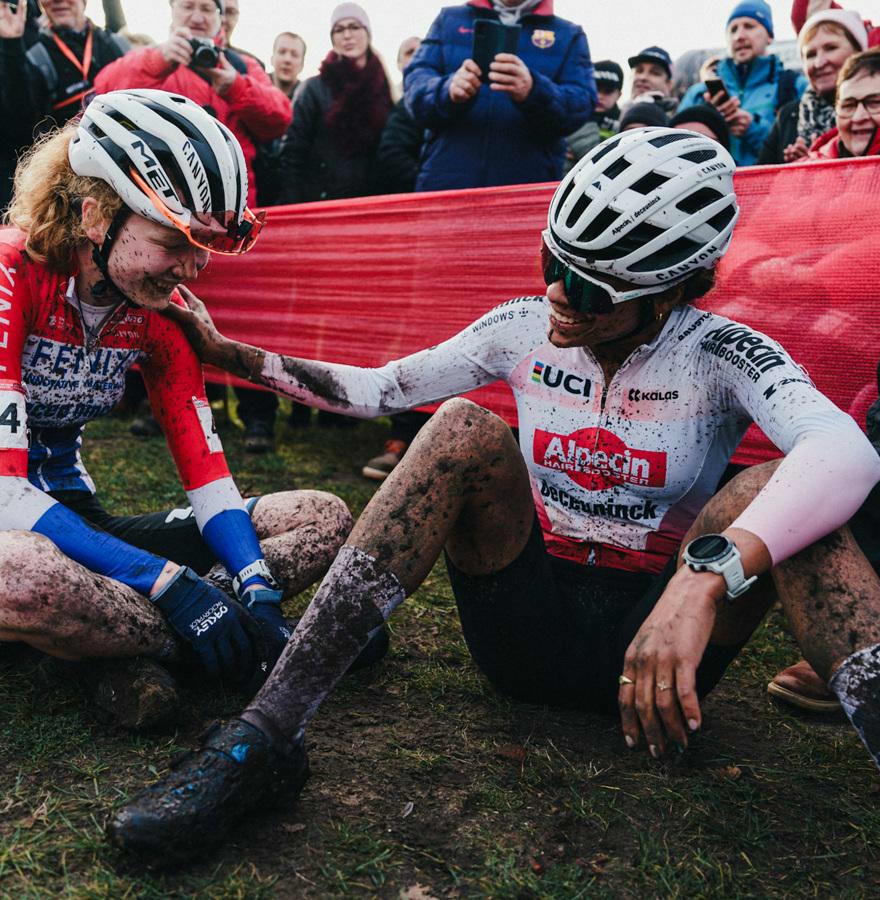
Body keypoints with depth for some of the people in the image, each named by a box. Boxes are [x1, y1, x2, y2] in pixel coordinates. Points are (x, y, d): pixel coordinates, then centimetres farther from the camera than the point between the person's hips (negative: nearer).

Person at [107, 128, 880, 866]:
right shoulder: (525, 329, -1)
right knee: (465, 428, -24)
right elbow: (378, 390, 4)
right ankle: (263, 740, -31)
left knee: (779, 491, -27)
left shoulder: (718, 355, -11)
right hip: (527, 619, 2)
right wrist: (232, 354, -3)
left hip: (654, 638, -1)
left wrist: (706, 577, -47)